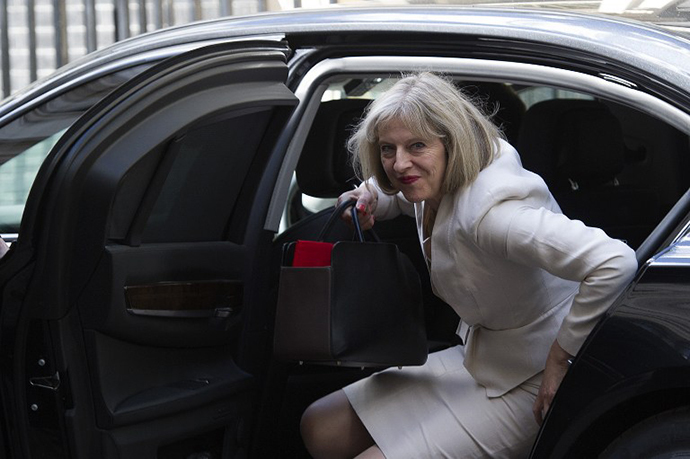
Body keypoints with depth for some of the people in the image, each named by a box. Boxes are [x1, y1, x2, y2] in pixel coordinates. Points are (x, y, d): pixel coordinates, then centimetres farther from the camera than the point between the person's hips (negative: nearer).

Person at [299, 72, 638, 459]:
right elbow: (403, 192, 26)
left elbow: (615, 263, -41)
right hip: (475, 361, 10)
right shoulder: (437, 182, -2)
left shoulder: (488, 208, -31)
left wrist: (561, 357, -28)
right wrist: (372, 200, 0)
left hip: (528, 386, -9)